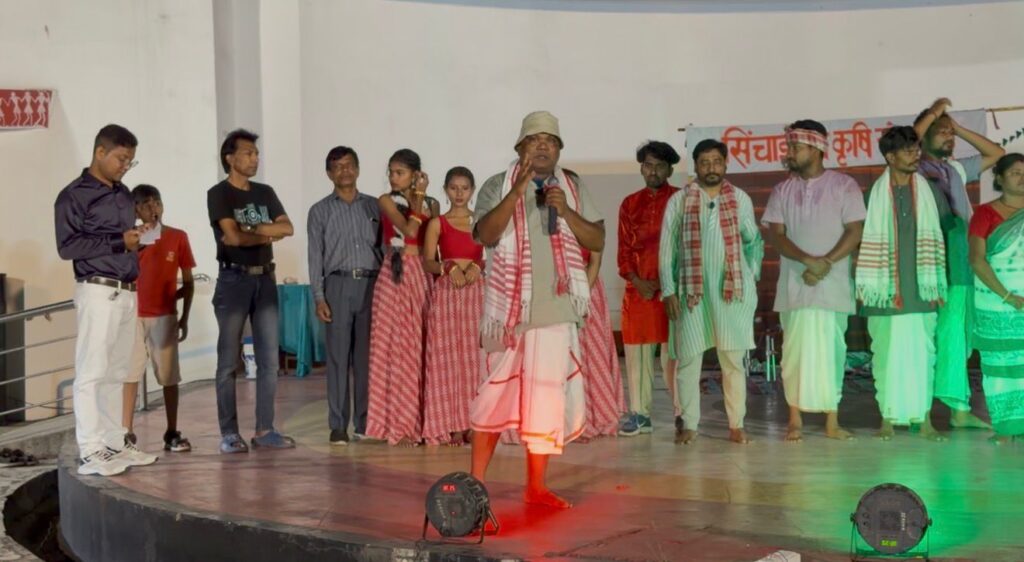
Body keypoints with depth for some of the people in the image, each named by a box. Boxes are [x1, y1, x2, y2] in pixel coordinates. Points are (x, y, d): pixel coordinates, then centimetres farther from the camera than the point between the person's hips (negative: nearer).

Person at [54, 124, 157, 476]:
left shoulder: (124, 195, 18)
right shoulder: (74, 195, -5)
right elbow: (67, 246, -13)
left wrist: (137, 237, 7)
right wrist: (119, 242, -14)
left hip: (127, 292, 7)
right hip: (99, 291, -7)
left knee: (116, 373, 10)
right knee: (92, 372, -7)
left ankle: (115, 443, 15)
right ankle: (90, 451, -7)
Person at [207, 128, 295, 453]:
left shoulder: (265, 193, 15)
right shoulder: (218, 194, -3)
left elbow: (288, 228, 2)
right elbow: (233, 237, -15)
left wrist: (249, 229, -9)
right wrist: (267, 235, 1)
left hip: (265, 280, 6)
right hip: (234, 280, -6)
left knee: (269, 360, 3)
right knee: (229, 361, -2)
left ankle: (264, 430, 8)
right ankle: (229, 433, 2)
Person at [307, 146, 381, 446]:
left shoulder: (374, 206, 12)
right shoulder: (320, 211, 8)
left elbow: (384, 246, 10)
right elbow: (316, 256, 5)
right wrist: (318, 297, -4)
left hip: (371, 284, 1)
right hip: (338, 285, -1)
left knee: (367, 355, 2)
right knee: (338, 356, -2)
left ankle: (365, 421, 9)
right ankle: (338, 425, 2)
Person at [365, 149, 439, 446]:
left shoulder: (432, 204, 12)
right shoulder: (387, 200, 3)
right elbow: (408, 228, -14)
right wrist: (418, 197, -6)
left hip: (424, 275, 3)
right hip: (396, 276, -3)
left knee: (423, 348, 1)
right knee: (397, 346, -5)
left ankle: (421, 422, 7)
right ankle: (399, 424, -1)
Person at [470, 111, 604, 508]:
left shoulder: (573, 188, 11)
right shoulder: (498, 187, 2)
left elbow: (598, 241, 6)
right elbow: (486, 235, -14)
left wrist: (566, 212, -9)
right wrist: (519, 188, -19)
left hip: (556, 308, 3)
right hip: (508, 306, -3)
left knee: (547, 392, 3)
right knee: (496, 390, 0)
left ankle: (536, 486, 13)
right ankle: (476, 481, 8)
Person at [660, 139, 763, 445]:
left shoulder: (740, 199, 8)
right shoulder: (679, 201, 4)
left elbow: (754, 241, 16)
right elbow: (667, 249, 3)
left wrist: (752, 275, 5)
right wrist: (668, 291, -2)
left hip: (732, 289, 1)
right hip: (692, 290, -1)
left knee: (733, 359, 2)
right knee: (688, 358, 0)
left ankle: (736, 425, 8)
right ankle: (688, 424, 8)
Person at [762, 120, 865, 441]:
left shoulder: (843, 186, 2)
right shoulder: (782, 191, 9)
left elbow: (855, 231, -4)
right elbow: (775, 234, 0)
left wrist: (826, 263, -15)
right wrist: (808, 260, -16)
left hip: (833, 285, -2)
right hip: (794, 284, 2)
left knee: (831, 351, 2)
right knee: (796, 349, -1)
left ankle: (832, 420, 7)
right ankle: (795, 418, 3)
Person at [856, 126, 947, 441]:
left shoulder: (930, 193, 7)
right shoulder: (873, 196, 1)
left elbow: (940, 238, 10)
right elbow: (863, 242, 4)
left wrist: (937, 284, 6)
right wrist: (863, 285, 1)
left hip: (921, 291, 2)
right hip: (885, 292, -2)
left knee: (923, 353, 2)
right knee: (886, 354, 1)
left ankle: (924, 418, 10)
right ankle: (888, 418, 10)